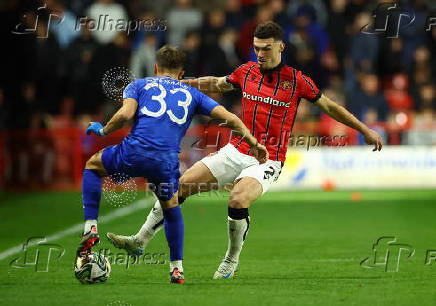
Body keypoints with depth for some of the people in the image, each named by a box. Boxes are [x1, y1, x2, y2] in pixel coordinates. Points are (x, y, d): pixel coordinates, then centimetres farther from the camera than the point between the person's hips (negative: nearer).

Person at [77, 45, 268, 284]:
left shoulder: (139, 85, 21)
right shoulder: (192, 94, 26)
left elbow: (125, 114, 1)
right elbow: (230, 119, 19)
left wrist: (103, 130, 18)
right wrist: (254, 143, 29)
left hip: (135, 151, -1)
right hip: (167, 161, 1)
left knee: (92, 165, 28)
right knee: (171, 208, 29)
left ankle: (91, 227, 14)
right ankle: (177, 268, 24)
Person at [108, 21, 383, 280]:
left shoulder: (296, 80, -6)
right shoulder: (246, 72, 6)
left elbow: (330, 107, 4)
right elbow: (215, 84, 25)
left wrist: (365, 129, 4)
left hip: (268, 160, -5)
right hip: (237, 151, 5)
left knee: (238, 200, -31)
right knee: (180, 185, -6)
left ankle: (232, 260, -8)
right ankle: (140, 241, 2)